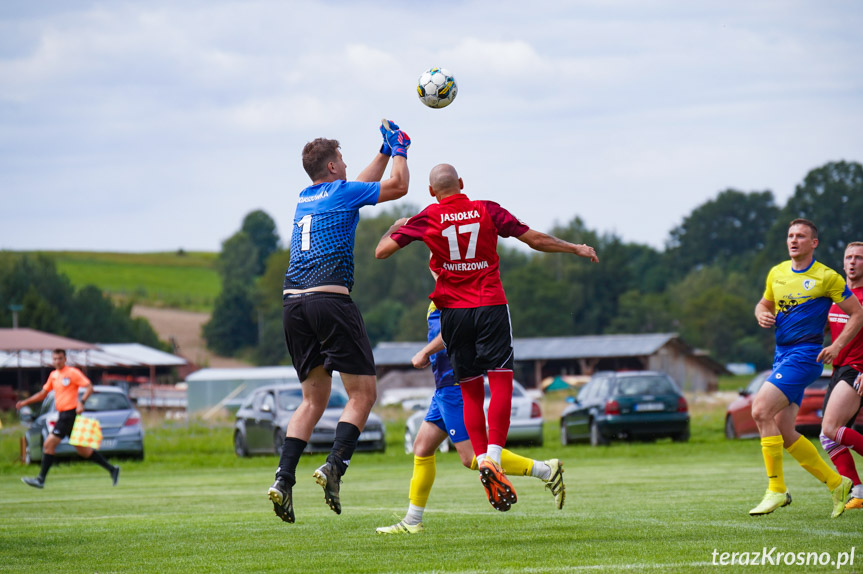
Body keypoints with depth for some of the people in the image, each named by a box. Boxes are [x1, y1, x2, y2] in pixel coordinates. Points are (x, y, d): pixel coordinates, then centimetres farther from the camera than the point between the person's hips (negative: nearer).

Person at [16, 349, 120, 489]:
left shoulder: (72, 372, -8)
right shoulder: (53, 375, 16)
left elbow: (89, 388, -12)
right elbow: (43, 393, 25)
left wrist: (81, 402, -26)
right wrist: (25, 402, 17)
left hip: (70, 413, -8)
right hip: (62, 414, 9)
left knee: (49, 444, -12)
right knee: (82, 450, 10)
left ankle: (41, 479, -8)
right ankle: (111, 469, 17)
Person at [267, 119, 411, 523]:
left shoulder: (305, 199, 22)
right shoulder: (342, 193, 1)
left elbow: (359, 186, 38)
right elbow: (399, 186, 9)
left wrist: (386, 152, 41)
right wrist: (398, 150, 24)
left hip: (294, 304, 7)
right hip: (330, 299, -7)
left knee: (314, 398, 12)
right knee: (363, 393, -1)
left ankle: (284, 478, -2)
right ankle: (334, 466, -19)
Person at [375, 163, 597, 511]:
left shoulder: (426, 219, 2)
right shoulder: (487, 211, 3)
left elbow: (381, 251, 5)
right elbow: (536, 240, 8)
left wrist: (394, 228, 26)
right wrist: (576, 249, 21)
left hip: (452, 310, 2)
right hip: (491, 306, -2)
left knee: (471, 393, 8)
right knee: (501, 385, -6)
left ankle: (482, 461, -4)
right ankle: (493, 458, -23)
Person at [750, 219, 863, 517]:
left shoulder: (827, 277, -6)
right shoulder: (776, 273, 11)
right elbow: (764, 304, 27)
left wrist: (837, 345, -12)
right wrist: (762, 315, 4)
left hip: (805, 355, -7)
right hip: (782, 355, 7)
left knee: (761, 410, -22)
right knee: (783, 433, 4)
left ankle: (776, 489, -15)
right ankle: (836, 483, 19)